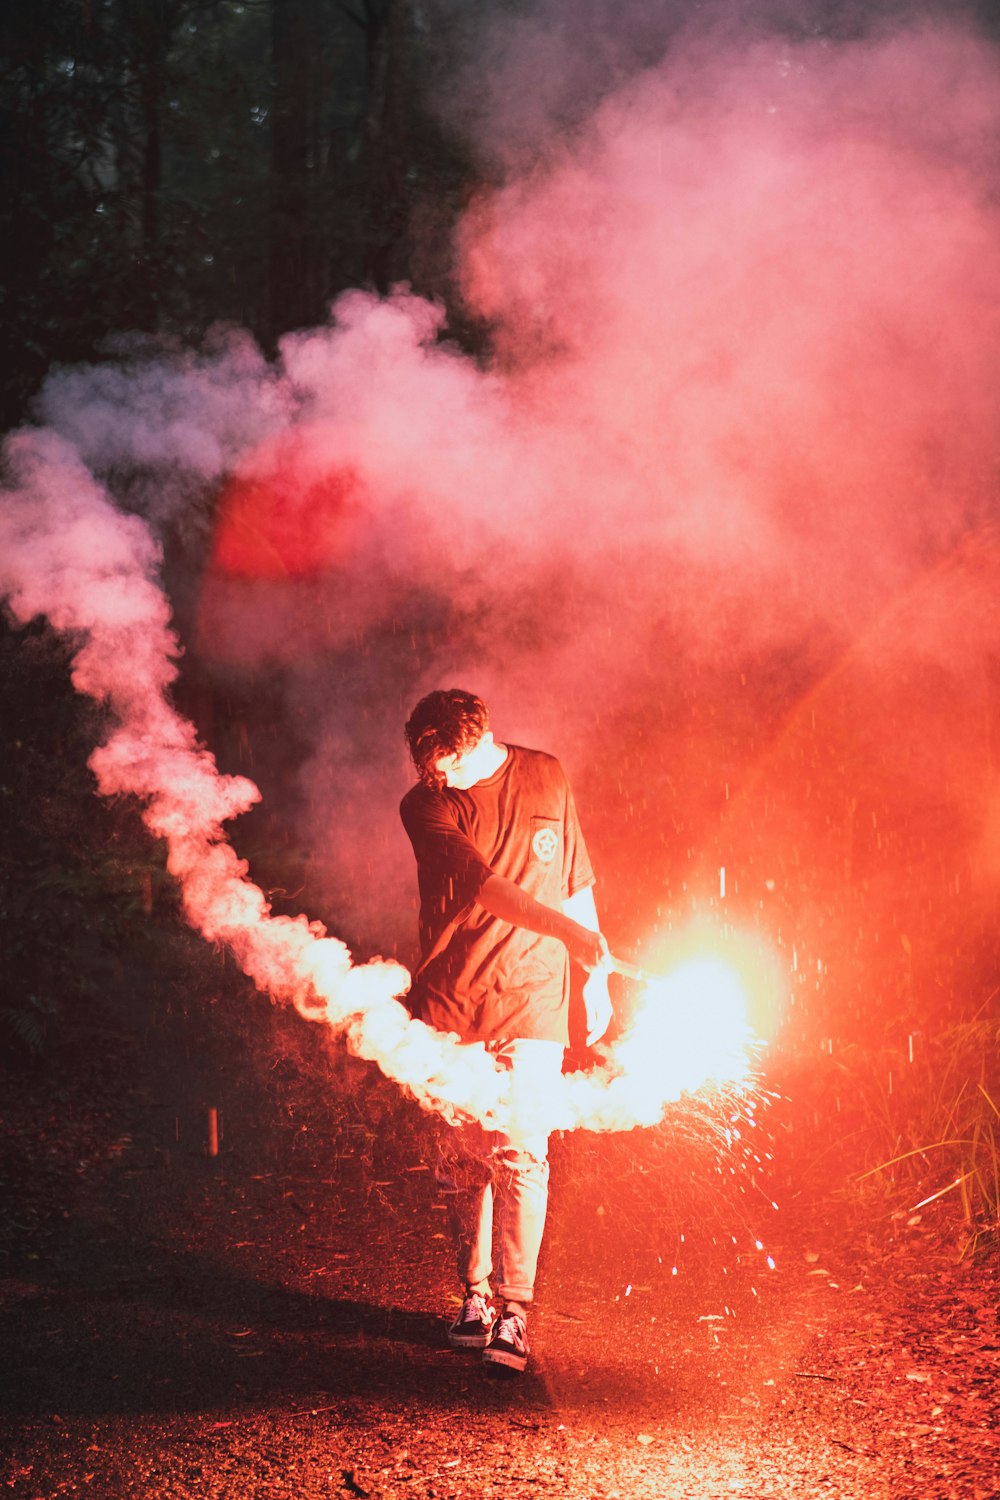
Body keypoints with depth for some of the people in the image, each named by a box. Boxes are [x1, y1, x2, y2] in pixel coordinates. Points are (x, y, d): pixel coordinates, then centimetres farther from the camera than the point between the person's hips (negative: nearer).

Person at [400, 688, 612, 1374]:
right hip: (449, 1004, 0)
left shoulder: (546, 778, 5)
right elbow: (481, 885, -19)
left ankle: (515, 1314, -2)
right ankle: (475, 1297, 20)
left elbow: (578, 885, 13)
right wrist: (572, 933, -29)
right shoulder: (425, 805, -4)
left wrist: (597, 981, 14)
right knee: (462, 1156, 4)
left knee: (520, 1152, -8)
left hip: (530, 1002, 0)